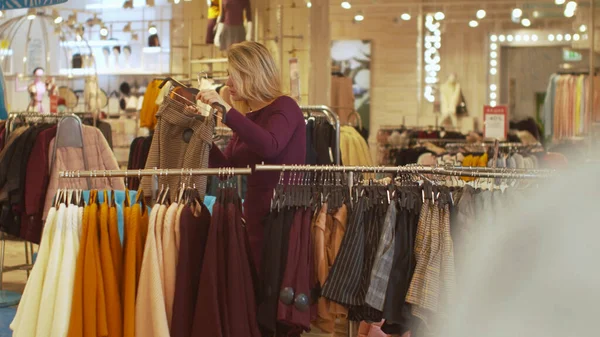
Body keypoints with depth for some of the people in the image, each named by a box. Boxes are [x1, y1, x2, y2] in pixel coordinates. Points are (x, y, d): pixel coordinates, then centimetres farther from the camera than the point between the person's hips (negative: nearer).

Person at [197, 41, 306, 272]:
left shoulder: (284, 107, -7)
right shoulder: (248, 117, 15)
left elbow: (270, 146, -28)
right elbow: (227, 168, 11)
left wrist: (226, 110, -27)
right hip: (255, 216, 8)